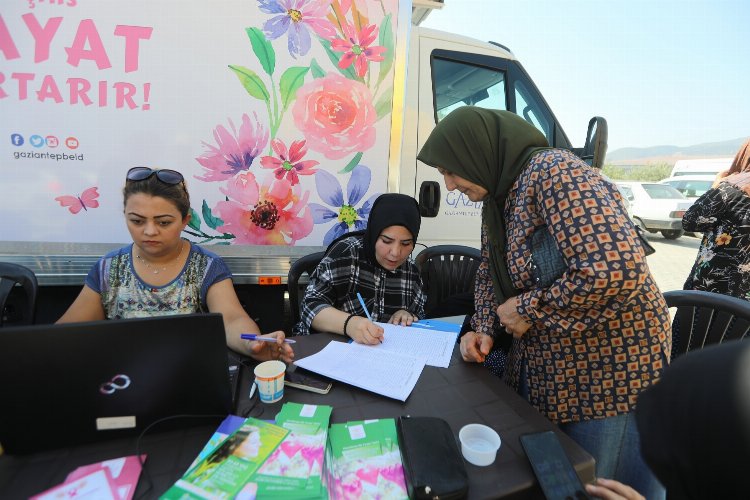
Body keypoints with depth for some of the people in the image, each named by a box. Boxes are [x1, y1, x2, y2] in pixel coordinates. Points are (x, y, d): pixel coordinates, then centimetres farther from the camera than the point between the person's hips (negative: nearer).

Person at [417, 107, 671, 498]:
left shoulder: (554, 173, -24)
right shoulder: (497, 197, 4)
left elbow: (615, 273, -35)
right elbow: (490, 273, 13)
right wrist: (485, 329, -2)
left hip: (609, 373, -8)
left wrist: (527, 310, -22)